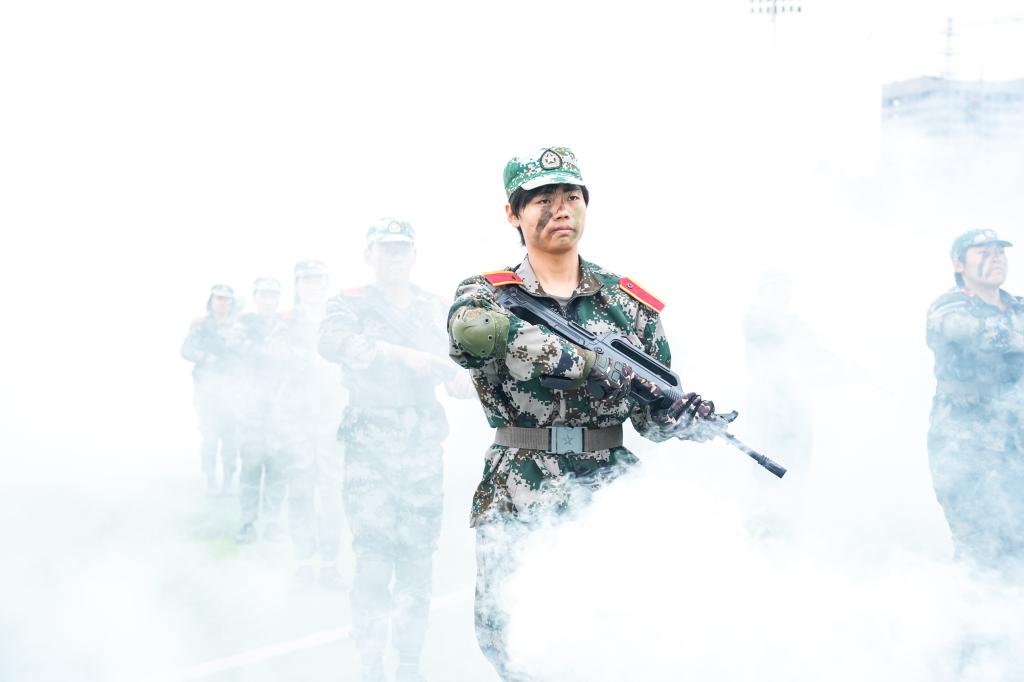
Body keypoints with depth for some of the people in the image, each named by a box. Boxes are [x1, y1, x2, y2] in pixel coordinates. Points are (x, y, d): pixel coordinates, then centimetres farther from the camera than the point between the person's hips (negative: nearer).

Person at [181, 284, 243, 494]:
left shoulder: (239, 326, 11)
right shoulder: (200, 326, 10)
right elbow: (187, 350, -3)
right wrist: (208, 358, -15)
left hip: (231, 387, 1)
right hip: (207, 386, -1)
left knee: (231, 434, -5)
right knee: (210, 435, -8)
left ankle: (228, 481, 2)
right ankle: (211, 481, 0)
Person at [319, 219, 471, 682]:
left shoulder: (433, 307, 15)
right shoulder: (351, 304, 3)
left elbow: (449, 359, 24)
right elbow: (332, 341, -18)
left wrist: (458, 376, -1)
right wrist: (400, 354, -27)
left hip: (423, 444, 3)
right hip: (370, 442, -3)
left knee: (418, 558, 3)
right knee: (374, 557, -9)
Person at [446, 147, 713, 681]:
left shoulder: (629, 303, 11)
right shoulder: (485, 294, 5)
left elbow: (653, 416, 13)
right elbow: (469, 334, -21)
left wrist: (686, 419, -11)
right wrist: (588, 361, -26)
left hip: (609, 496, 1)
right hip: (516, 502, -1)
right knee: (506, 639, -8)